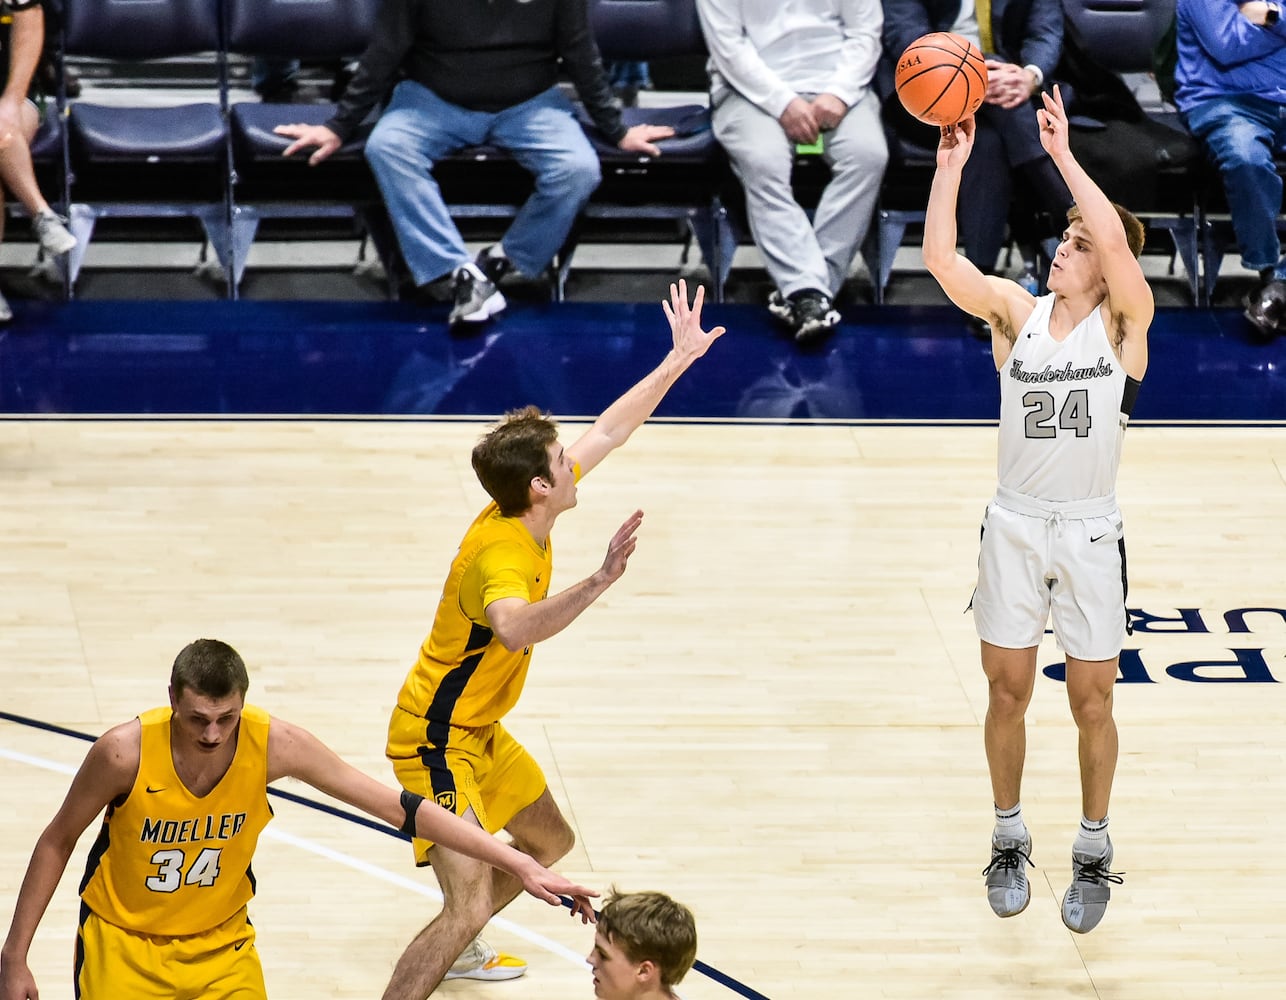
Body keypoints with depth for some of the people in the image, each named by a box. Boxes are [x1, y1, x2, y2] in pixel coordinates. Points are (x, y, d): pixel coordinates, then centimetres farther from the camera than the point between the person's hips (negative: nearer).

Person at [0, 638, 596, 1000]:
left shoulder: (273, 744, -21)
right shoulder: (126, 753, -26)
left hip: (222, 944, 2)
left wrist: (519, 865, -17)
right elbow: (58, 842, -9)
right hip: (122, 943, -2)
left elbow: (397, 807, -15)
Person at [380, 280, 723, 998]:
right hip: (438, 742, -10)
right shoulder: (502, 554, -31)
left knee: (549, 842, 28)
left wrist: (680, 357, 14)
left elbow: (609, 430, 10)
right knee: (471, 905, -21)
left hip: (481, 732, 10)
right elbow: (514, 630, -54)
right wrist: (598, 582, -61)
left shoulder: (529, 511, -3)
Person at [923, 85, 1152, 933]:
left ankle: (1094, 852, 23)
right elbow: (940, 258, -15)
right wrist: (952, 164, -23)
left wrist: (1063, 154, -28)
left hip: (1091, 535, -2)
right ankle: (1010, 839, 29)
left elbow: (1117, 240, -28)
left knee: (1092, 703, 7)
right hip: (1015, 528, 2)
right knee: (1008, 693, 11)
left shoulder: (1124, 320, -8)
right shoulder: (1017, 311, 0)